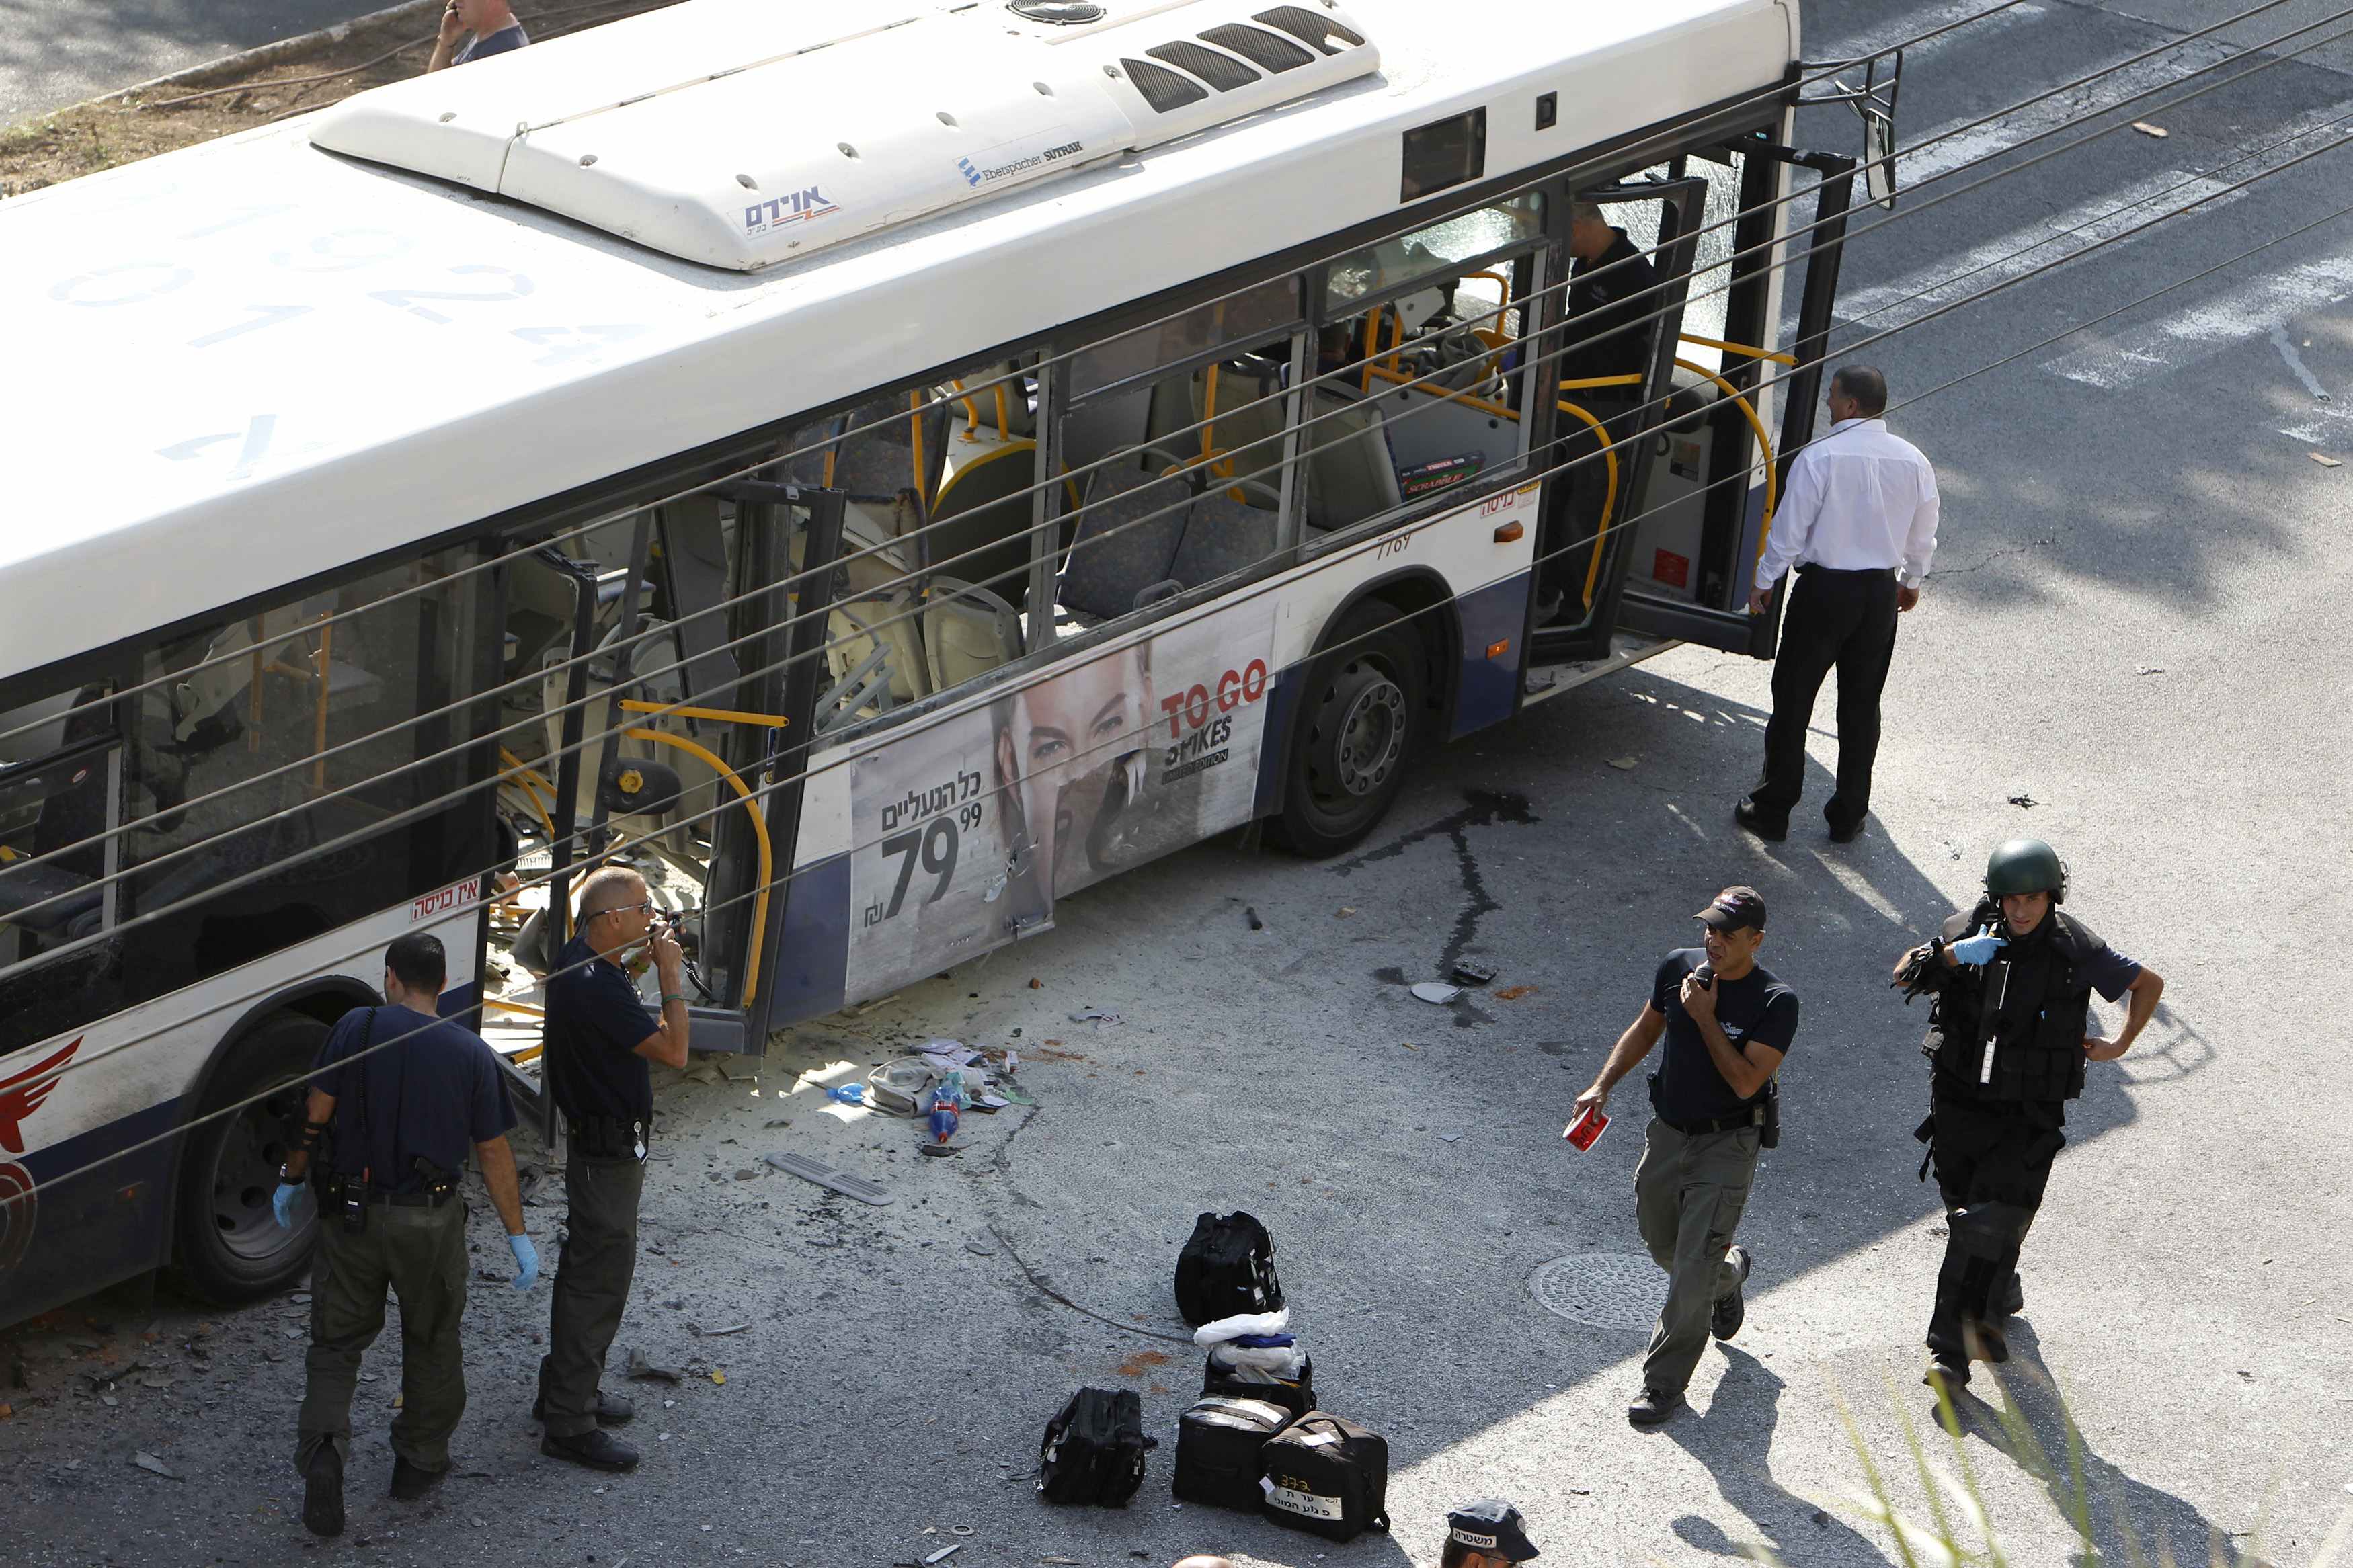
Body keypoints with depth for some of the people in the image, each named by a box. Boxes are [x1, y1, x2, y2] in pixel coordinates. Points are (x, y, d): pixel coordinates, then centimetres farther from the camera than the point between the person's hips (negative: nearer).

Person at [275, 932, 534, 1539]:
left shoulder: (358, 1028, -7)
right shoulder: (471, 1054, -6)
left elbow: (316, 1114, -5)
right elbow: (493, 1152, -3)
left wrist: (292, 1178, 11)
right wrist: (518, 1236, 4)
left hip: (352, 1213, 0)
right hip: (428, 1220, 0)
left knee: (336, 1341, 11)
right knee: (431, 1341, 20)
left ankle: (322, 1449, -9)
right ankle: (419, 1461, 30)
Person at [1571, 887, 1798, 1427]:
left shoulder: (1776, 1002, -18)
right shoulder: (1679, 966, -4)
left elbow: (1746, 1082, -24)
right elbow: (1646, 1029, 12)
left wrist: (1706, 1018, -26)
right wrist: (1601, 1087, 2)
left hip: (1726, 1145, -6)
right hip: (1668, 1133, 6)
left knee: (1693, 1271, -7)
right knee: (1662, 1245, 20)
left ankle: (1664, 1384, 5)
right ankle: (1730, 1271, 53)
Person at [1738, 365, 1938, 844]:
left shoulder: (1819, 457, -17)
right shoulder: (1913, 461, -1)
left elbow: (1790, 528, -11)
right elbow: (1923, 534, 10)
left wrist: (1764, 582, 3)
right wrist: (1912, 581, 27)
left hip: (1823, 589, -4)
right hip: (1881, 592, 5)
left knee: (1793, 699, 7)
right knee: (1862, 706, 14)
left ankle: (1773, 811, 12)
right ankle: (1848, 817, 20)